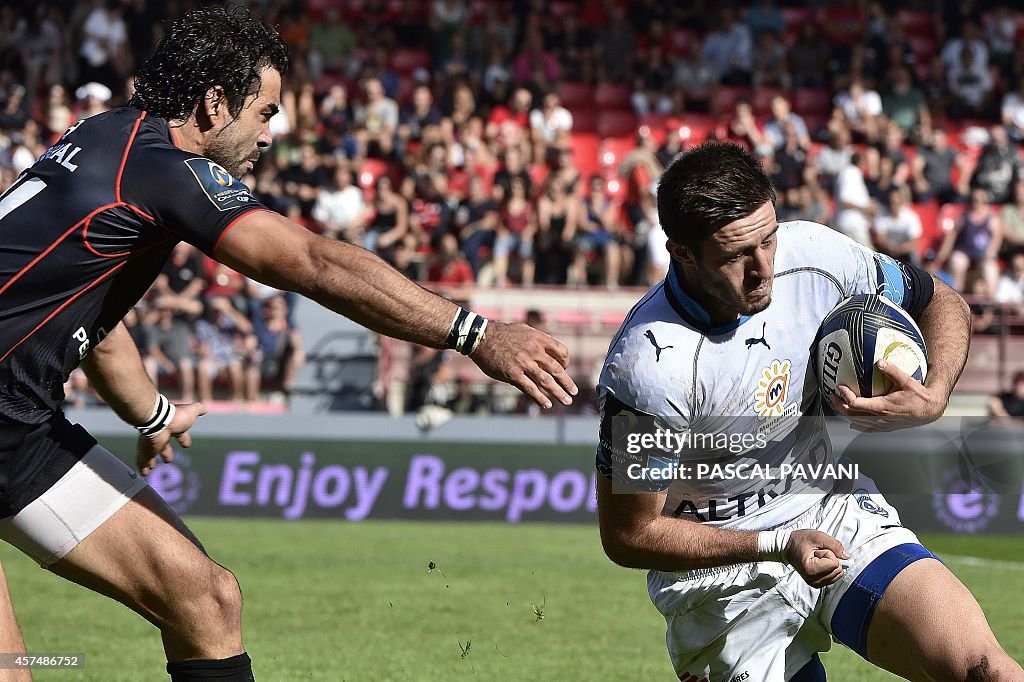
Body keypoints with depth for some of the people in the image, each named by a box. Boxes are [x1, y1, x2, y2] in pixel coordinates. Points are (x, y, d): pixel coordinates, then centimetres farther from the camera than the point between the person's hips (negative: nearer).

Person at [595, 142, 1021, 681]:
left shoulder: (815, 256, -11)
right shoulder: (649, 367, -25)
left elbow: (942, 304, 8)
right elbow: (629, 535, -15)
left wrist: (933, 397, -13)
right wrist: (779, 545, -22)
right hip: (720, 571, -2)